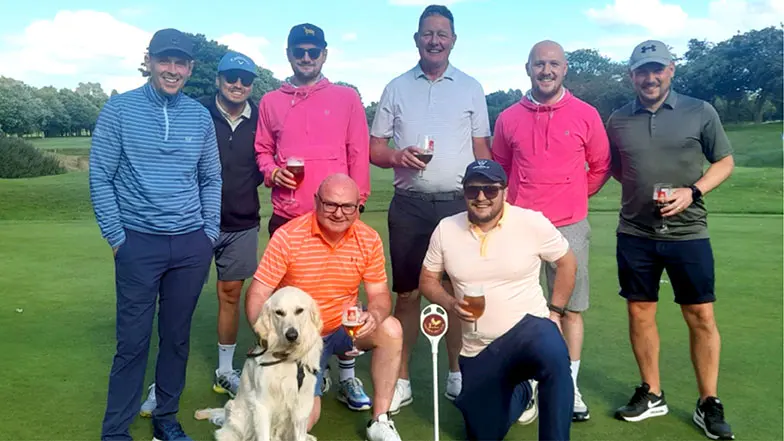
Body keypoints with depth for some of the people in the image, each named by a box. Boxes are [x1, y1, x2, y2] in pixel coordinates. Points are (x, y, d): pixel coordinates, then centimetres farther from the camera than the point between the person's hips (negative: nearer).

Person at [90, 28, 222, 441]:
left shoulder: (200, 116, 6)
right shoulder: (119, 109, -2)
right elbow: (100, 178, -2)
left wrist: (210, 233, 5)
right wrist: (116, 237, -5)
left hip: (191, 245, 3)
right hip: (139, 243, -3)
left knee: (177, 336, 11)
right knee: (133, 341, 3)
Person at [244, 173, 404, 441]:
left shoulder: (369, 239, -9)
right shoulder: (287, 237, -19)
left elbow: (380, 294, -4)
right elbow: (257, 296, -16)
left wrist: (375, 315, -28)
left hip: (344, 328, 3)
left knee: (391, 330, -25)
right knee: (305, 418, -16)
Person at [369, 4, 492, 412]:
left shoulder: (471, 88, 8)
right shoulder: (396, 88, 8)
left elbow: (481, 151, 8)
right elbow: (373, 149, 8)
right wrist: (397, 156, -13)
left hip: (459, 204, 0)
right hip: (409, 206, 0)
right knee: (407, 293, 5)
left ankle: (457, 375, 21)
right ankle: (401, 381, 16)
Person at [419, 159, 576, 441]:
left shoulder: (533, 222, -11)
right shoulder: (446, 229, -5)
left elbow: (567, 263, 3)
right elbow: (427, 280, 4)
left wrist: (555, 312, -3)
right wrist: (451, 304, -14)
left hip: (527, 326, -3)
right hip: (478, 349, 3)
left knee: (554, 358, -39)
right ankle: (521, 392, 43)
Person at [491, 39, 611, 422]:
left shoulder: (586, 115, 0)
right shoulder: (508, 118, 3)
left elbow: (600, 168, 11)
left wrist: (573, 197, 10)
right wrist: (516, 202, 11)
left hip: (569, 227, 0)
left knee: (570, 309, 6)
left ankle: (569, 387, 19)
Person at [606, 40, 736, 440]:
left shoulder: (700, 112, 0)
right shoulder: (618, 120, 5)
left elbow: (725, 161, 4)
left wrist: (693, 191, -12)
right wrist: (640, 187, 2)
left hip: (687, 232, -2)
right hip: (634, 234, 2)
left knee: (701, 317, 1)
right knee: (640, 313, 8)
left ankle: (708, 404, 17)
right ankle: (651, 394, 24)